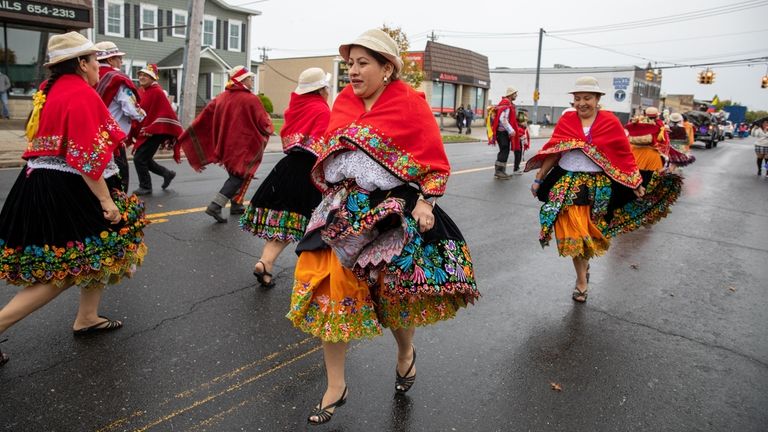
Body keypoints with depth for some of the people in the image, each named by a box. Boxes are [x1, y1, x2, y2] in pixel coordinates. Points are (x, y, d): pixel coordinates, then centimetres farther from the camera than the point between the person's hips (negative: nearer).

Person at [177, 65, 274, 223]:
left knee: (235, 173, 22)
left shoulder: (221, 97, 5)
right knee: (239, 176, -1)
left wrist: (185, 136, 11)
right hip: (243, 146, -7)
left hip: (225, 144, 7)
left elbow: (204, 118, 5)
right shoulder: (252, 99, -12)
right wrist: (269, 127, 14)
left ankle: (236, 205, 27)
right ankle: (215, 206, -13)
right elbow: (264, 124, -10)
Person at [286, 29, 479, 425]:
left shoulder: (410, 104, -8)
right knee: (326, 291, 3)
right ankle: (335, 387, 21)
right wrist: (335, 198, 16)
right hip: (343, 210, 5)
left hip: (392, 214, -5)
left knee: (392, 293, 5)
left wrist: (425, 202, -18)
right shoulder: (344, 101, 7)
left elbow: (436, 164, -6)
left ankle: (406, 354, 42)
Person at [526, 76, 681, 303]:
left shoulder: (610, 122, -1)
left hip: (599, 187, 0)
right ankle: (582, 280, 17)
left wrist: (636, 184, 1)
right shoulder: (566, 120, 1)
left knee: (590, 234, 8)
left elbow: (624, 155, 1)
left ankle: (583, 263, 39)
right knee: (573, 234, 0)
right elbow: (552, 151, 2)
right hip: (567, 185, 1)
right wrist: (538, 179, 0)